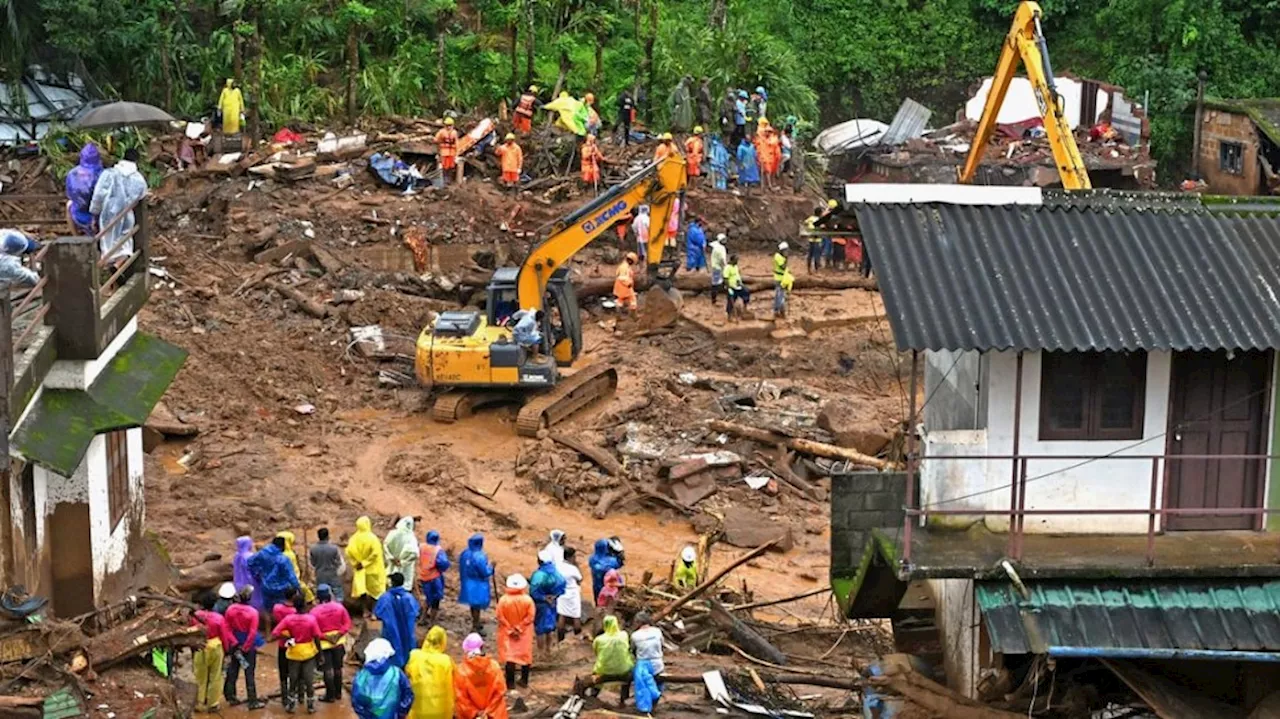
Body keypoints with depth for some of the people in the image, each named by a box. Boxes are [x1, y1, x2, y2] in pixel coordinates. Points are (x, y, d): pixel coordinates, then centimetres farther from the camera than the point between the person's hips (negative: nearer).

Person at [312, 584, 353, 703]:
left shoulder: (315, 611, -17)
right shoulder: (339, 607, -7)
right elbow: (347, 624, -5)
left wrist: (325, 637, -12)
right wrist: (338, 634, -9)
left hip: (323, 643, -4)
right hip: (339, 642, 4)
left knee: (327, 670, 5)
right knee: (338, 668, 16)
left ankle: (330, 695, 10)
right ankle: (338, 693, 25)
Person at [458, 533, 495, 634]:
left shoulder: (465, 553, -4)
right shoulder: (479, 556, -27)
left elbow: (461, 568, 7)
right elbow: (485, 572, -21)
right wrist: (491, 567, -3)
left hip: (468, 583, 8)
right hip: (478, 585, -8)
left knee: (473, 604, 23)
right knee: (477, 605, 5)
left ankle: (475, 624, 38)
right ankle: (475, 628, 12)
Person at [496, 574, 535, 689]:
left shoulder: (503, 600, -16)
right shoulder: (528, 599, -15)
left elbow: (500, 617, -13)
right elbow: (530, 617, -14)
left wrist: (510, 630, -6)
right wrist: (519, 628, -8)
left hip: (507, 633, -1)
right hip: (524, 633, 1)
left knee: (509, 655, 8)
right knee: (525, 655, 15)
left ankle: (510, 682, 9)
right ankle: (524, 680, 22)